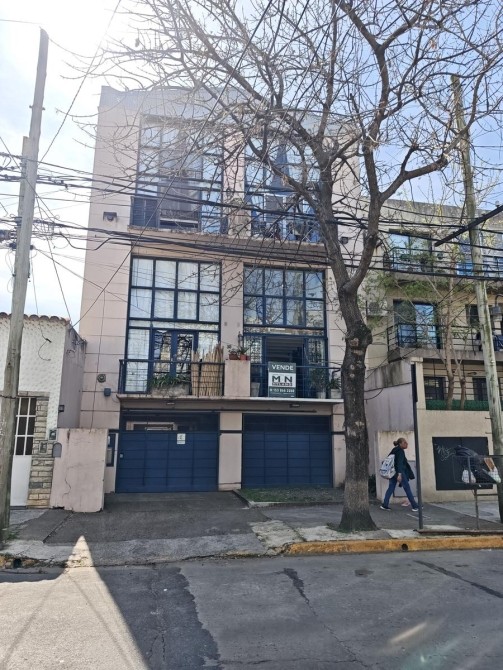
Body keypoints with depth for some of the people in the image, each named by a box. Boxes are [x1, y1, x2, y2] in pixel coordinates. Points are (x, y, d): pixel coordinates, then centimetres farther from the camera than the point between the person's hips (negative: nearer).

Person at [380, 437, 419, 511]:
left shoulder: (394, 450, 14)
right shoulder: (400, 451, -12)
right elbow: (400, 463, -22)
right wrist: (399, 474, -29)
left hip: (393, 472, 8)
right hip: (399, 472, -8)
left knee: (391, 488, 7)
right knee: (407, 488, -1)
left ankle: (385, 505, 5)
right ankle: (415, 506, 5)